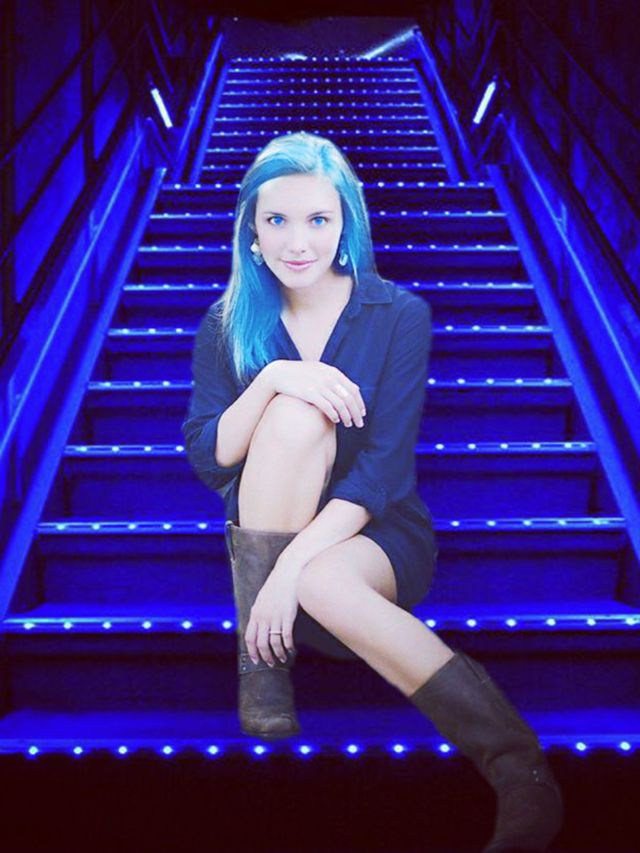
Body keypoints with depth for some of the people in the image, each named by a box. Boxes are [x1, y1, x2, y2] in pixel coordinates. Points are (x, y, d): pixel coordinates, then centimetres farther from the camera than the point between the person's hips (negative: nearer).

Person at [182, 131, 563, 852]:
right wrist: (273, 380, -26)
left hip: (374, 534, -2)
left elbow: (384, 469, -16)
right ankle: (262, 653, -22)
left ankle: (518, 766, -35)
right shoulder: (229, 324, 1)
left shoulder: (399, 316, -7)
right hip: (265, 534, 2)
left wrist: (294, 563, -28)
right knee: (296, 414, -28)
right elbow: (205, 459, -8)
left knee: (323, 581, -37)